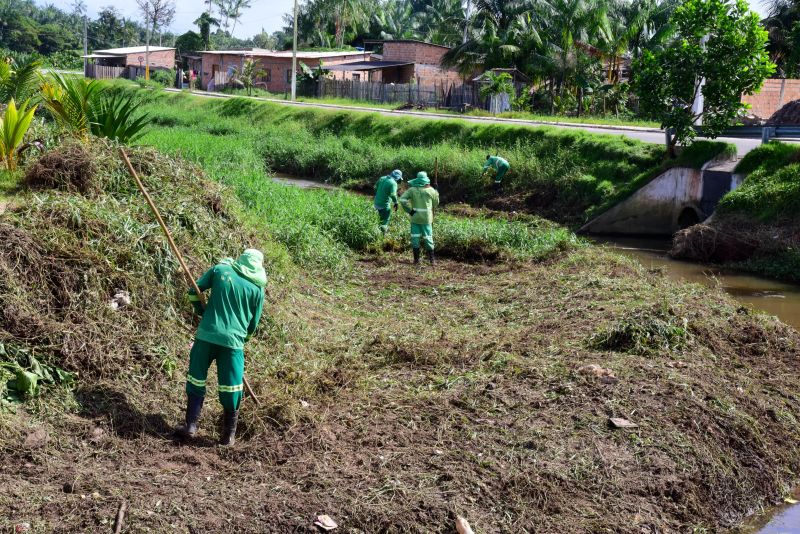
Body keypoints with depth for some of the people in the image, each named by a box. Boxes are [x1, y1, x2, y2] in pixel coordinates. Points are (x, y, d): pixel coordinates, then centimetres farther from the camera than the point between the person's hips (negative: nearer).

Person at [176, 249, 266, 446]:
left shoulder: (220, 269, 5)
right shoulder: (258, 288, 4)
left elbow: (194, 291, 6)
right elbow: (253, 324, 9)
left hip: (206, 334, 1)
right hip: (233, 341, 0)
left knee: (196, 380, 14)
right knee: (231, 389, 8)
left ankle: (191, 426, 14)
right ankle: (229, 435, 15)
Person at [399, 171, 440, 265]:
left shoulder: (412, 190, -4)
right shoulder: (431, 190, -3)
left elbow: (402, 200, -12)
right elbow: (435, 203, 8)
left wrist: (409, 211, -6)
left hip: (415, 218, 0)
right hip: (427, 218, 0)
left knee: (415, 238, 7)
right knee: (428, 238, 7)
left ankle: (416, 259, 8)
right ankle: (431, 259, 9)